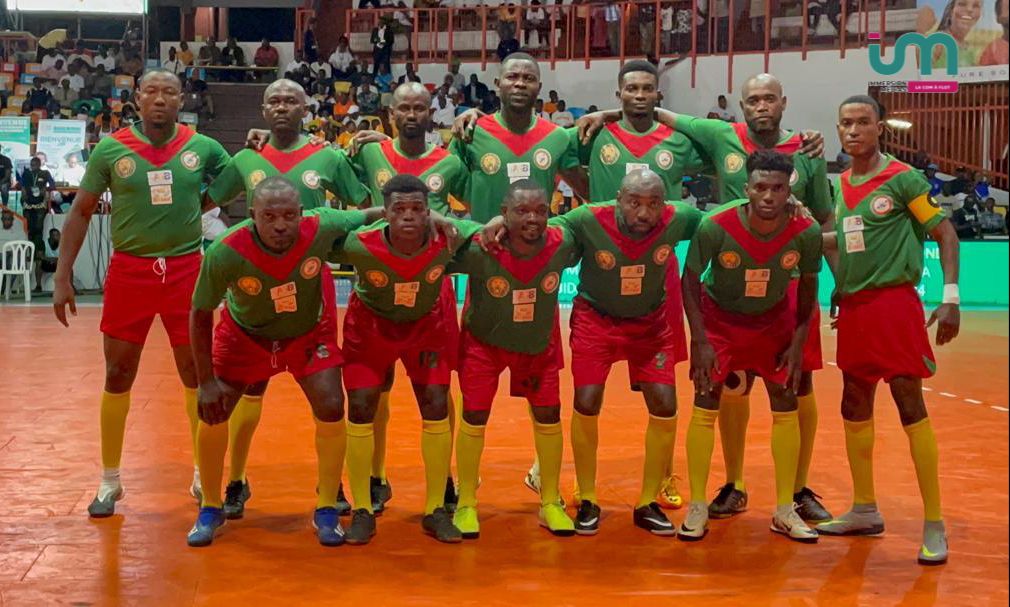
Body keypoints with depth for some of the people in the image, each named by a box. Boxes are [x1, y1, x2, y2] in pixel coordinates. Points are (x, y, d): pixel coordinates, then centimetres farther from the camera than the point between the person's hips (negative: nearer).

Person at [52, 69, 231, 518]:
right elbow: (81, 212, 3)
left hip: (186, 270, 1)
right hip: (129, 271, -1)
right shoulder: (111, 149, -3)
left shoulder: (202, 148, 0)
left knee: (197, 375, 8)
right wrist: (63, 277, -1)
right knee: (118, 376, 6)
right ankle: (110, 482, 20)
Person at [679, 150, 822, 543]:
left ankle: (785, 511, 13)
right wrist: (700, 342, -19)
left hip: (774, 319, 2)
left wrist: (798, 344, -6)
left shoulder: (806, 233, -22)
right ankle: (697, 508, 4)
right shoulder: (715, 227, -29)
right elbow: (690, 281, -16)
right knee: (705, 405, -7)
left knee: (786, 406, 1)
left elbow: (808, 287, -5)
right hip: (719, 316, -2)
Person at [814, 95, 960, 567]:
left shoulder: (903, 179, -7)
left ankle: (934, 526, -2)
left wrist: (951, 298, -12)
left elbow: (945, 233, -6)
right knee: (854, 406, 11)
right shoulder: (843, 184, 11)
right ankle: (864, 511, 25)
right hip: (853, 306, 7)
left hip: (894, 302, -7)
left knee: (911, 406, -7)